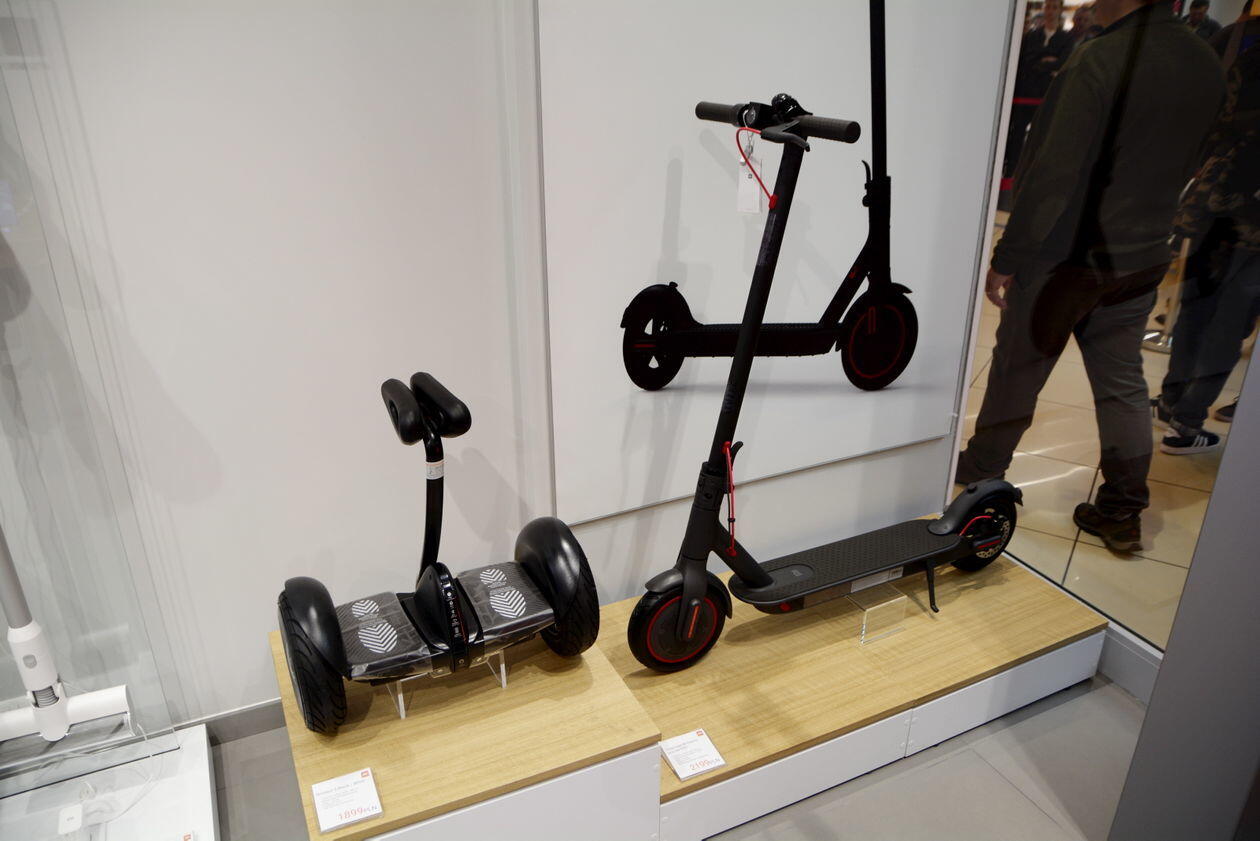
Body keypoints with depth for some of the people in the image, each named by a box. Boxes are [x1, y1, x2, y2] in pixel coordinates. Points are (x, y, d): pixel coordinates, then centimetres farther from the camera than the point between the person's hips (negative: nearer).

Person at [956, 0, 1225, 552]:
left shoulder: (1100, 60, -20)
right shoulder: (1207, 66, 4)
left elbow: (1052, 174, -23)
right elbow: (1184, 168, 13)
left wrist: (1007, 257, -16)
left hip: (1065, 259, -6)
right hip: (1142, 259, 7)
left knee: (1016, 372, 9)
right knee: (1123, 383, 13)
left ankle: (979, 478, 27)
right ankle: (1123, 513, 21)